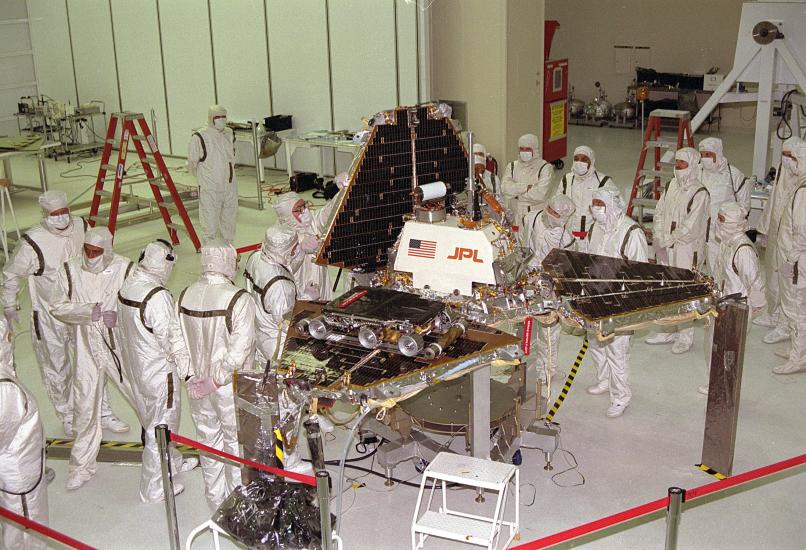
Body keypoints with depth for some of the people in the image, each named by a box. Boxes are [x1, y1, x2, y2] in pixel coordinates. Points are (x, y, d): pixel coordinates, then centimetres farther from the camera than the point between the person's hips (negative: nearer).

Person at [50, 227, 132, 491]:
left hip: (121, 346, -1)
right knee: (85, 406, 8)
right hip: (86, 348, 1)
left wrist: (119, 316, -26)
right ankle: (83, 464, 26)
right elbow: (58, 307, -3)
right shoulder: (70, 270, -6)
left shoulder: (125, 268, -12)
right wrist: (90, 312, -19)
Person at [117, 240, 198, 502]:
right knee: (160, 427, 6)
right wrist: (188, 371, -15)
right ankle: (154, 488, 20)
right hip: (159, 373, -9)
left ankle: (172, 462, 47)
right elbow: (171, 337, -24)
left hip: (135, 367, 9)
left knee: (152, 420, 25)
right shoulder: (157, 296, -29)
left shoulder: (127, 286, -3)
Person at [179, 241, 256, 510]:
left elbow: (181, 342, 0)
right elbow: (239, 351, -25)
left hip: (197, 384, 5)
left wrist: (195, 375, 9)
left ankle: (216, 498, 38)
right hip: (230, 386, -5)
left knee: (209, 440, 21)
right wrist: (216, 381, -15)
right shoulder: (239, 299, -23)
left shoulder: (185, 296, -7)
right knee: (236, 441, 15)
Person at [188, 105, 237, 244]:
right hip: (209, 190, -6)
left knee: (229, 220, 16)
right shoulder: (199, 138, -13)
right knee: (210, 224, -4)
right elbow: (192, 164, -5)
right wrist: (203, 177, 5)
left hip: (230, 187, 6)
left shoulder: (229, 135, 7)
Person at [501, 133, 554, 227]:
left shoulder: (545, 168, 0)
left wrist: (517, 194, -4)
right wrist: (527, 187, -11)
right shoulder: (512, 166, 13)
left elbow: (540, 194, -13)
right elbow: (505, 188, -4)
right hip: (515, 217, 3)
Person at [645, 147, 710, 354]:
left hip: (687, 252, -7)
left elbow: (690, 226, -19)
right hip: (666, 250, 7)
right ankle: (668, 332, 28)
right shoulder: (672, 185, 8)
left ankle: (685, 337, 10)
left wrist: (669, 240, -15)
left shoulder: (700, 193, -15)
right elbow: (659, 212, 10)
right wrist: (658, 236, -4)